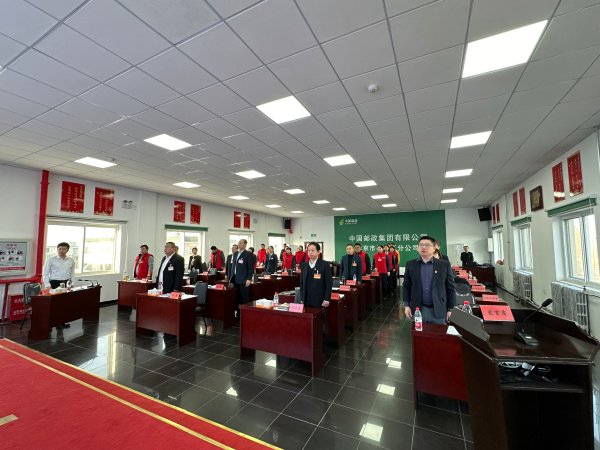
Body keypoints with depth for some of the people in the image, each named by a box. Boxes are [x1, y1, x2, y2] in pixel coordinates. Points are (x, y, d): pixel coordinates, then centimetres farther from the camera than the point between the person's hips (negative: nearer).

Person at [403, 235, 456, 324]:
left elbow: (450, 288, 2)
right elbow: (406, 286, 4)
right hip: (417, 310, 1)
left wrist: (450, 308, 2)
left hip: (438, 311, 0)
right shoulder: (410, 264, 1)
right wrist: (406, 305, -2)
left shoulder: (444, 265, -1)